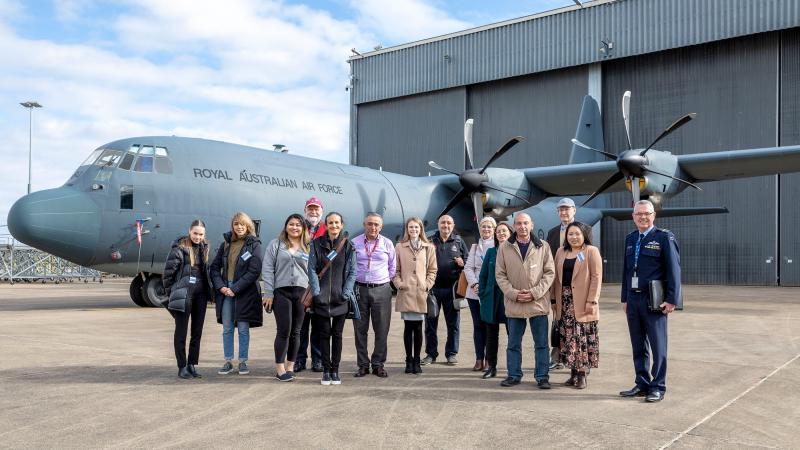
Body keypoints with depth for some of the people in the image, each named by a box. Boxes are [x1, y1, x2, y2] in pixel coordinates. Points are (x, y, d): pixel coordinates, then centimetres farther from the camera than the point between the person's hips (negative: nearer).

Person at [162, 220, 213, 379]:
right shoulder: (179, 248, -9)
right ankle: (182, 367, 8)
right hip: (183, 294, -6)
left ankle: (192, 364, 19)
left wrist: (209, 289, 11)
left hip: (200, 294, 6)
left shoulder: (204, 248, 9)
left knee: (197, 331, 9)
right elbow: (168, 271, -8)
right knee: (181, 331, 2)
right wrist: (171, 291, -3)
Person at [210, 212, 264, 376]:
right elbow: (215, 267, 11)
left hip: (245, 293, -4)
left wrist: (235, 289, -14)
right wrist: (220, 286, -5)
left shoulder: (254, 245, -3)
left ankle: (243, 362, 12)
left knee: (243, 329, 2)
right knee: (227, 329, 7)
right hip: (225, 291, 4)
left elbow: (254, 271, -11)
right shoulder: (226, 244, 10)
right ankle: (228, 362, 15)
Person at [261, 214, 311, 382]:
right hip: (281, 292, -2)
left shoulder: (308, 248, 12)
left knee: (295, 332, 6)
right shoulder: (276, 245, 5)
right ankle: (279, 368, 3)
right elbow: (267, 270, 1)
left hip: (302, 292, 3)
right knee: (284, 330, -6)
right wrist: (268, 293, -5)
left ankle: (290, 367, 17)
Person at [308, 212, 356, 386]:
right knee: (324, 334, 4)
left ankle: (335, 370, 15)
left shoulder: (348, 246, 2)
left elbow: (352, 272, 1)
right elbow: (312, 269, 2)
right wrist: (316, 292, -7)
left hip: (340, 299, 0)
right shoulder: (317, 244, 3)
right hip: (321, 298, 0)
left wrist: (346, 293, -8)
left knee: (337, 334, 6)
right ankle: (326, 370, 12)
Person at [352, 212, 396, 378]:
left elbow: (392, 267, 14)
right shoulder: (354, 243, 3)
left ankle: (378, 364, 11)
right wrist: (352, 283, 5)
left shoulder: (387, 244, 6)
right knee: (360, 329, 3)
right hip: (359, 289, 0)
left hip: (381, 290, 0)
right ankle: (363, 365, 12)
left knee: (382, 329, 1)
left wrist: (386, 280, 9)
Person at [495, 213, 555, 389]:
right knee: (514, 343, 10)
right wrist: (514, 294, -11)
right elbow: (500, 275, 1)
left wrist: (535, 292, -11)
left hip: (538, 303, 0)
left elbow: (549, 273, 1)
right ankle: (514, 375, 22)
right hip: (513, 304, 1)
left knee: (541, 343, 5)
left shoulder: (543, 247, 2)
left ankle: (542, 376, 15)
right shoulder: (504, 248, 2)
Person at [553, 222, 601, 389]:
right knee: (567, 337, 5)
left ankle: (582, 374, 4)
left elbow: (596, 277, -7)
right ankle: (573, 373, 14)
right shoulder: (561, 252, 14)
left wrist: (592, 301, -14)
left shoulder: (591, 251, -1)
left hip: (582, 304, -5)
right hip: (564, 302, 5)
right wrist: (554, 301, 9)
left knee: (582, 337, -3)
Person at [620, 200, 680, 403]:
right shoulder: (630, 239, 13)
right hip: (633, 300, 6)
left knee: (658, 346, 2)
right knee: (638, 347, 12)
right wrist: (625, 298, 14)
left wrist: (671, 299, -12)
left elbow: (674, 269, -8)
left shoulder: (664, 237, -4)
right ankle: (642, 385, 22)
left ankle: (658, 387, 11)